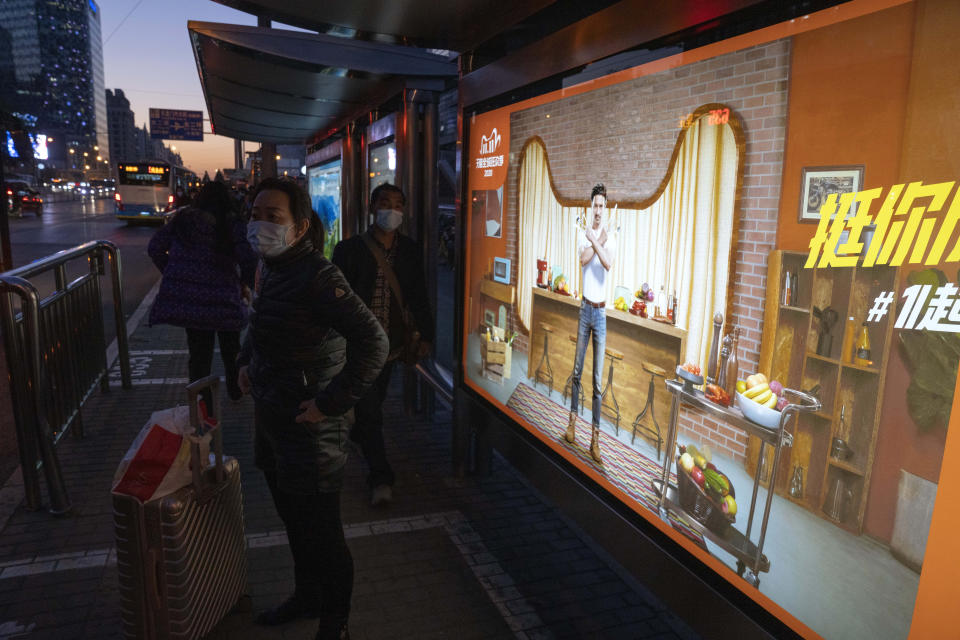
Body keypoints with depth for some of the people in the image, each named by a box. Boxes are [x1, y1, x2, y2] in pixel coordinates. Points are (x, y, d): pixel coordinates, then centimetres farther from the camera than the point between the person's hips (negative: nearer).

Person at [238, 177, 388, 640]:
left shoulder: (317, 277, -23)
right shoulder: (272, 268, 4)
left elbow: (373, 344, -32)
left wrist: (331, 402, -26)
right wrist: (245, 361, 14)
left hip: (308, 428, -9)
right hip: (271, 418, 9)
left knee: (321, 532, 7)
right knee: (293, 519, 25)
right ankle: (306, 598, 48)